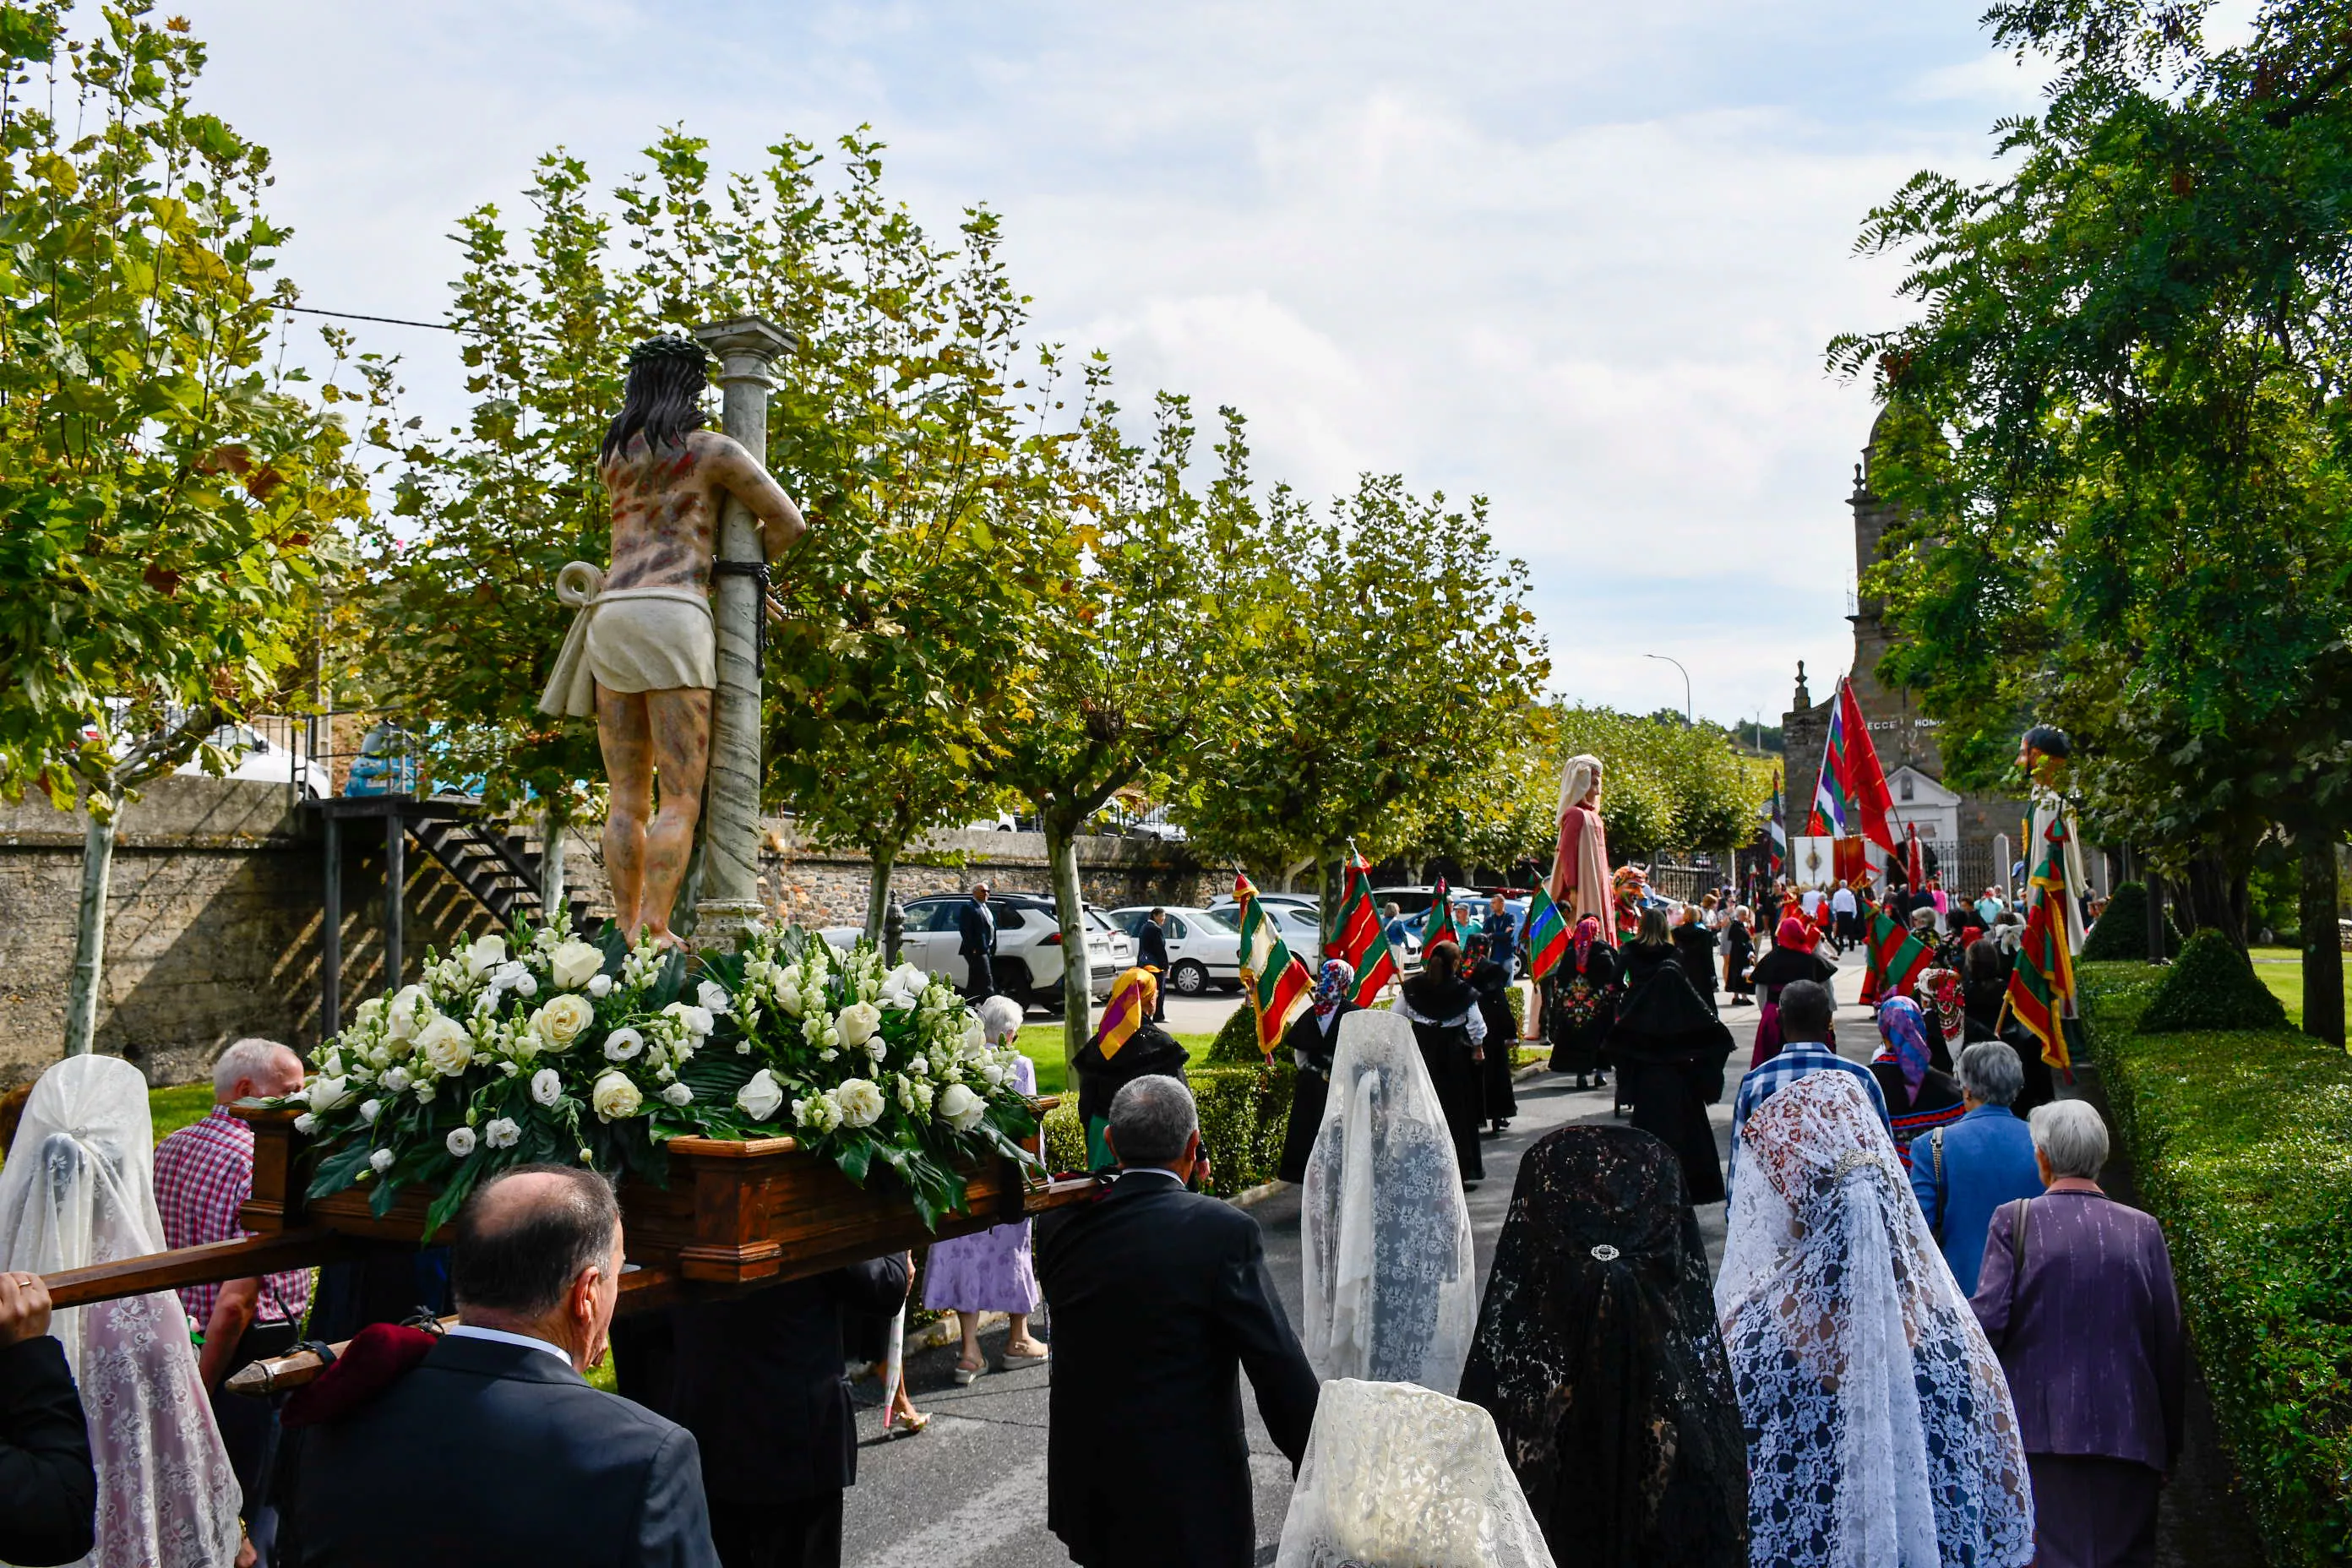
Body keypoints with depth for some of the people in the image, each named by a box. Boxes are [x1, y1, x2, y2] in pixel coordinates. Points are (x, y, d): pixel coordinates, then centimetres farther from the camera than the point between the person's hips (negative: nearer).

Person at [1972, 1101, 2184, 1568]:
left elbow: (1989, 1320, -12)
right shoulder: (2144, 1229, 3)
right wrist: (2169, 1448, 12)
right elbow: (2171, 1343, 4)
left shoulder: (2015, 1220, -5)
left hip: (2042, 1429, -2)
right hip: (2128, 1435, 2)